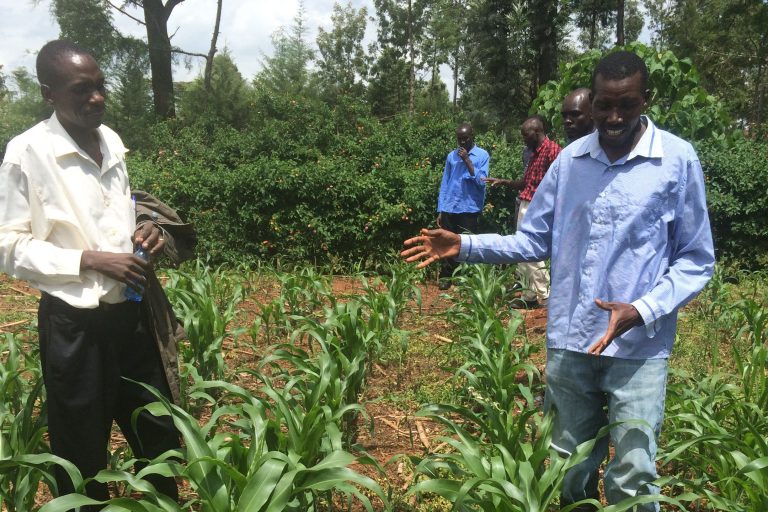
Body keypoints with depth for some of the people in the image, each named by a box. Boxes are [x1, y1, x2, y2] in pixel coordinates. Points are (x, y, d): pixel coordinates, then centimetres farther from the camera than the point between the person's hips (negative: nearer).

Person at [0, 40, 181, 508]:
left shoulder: (112, 141, 6)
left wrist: (141, 234, -2)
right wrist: (91, 260, -20)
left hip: (131, 312, 6)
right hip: (75, 324, -6)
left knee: (162, 436, 19)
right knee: (83, 458, 12)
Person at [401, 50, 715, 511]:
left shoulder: (677, 160, -5)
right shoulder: (570, 159, 4)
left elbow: (695, 262, -3)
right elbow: (535, 241, 8)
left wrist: (642, 311, -19)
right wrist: (464, 246, -3)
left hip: (639, 349, -3)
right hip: (568, 344, 3)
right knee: (570, 473, 18)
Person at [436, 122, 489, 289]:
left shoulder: (482, 155, 0)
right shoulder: (451, 156, 9)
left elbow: (481, 180, -11)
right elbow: (444, 183, 10)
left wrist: (467, 160, -14)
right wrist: (440, 210, 7)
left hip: (469, 209, -3)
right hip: (449, 208, 3)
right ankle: (446, 276, 16)